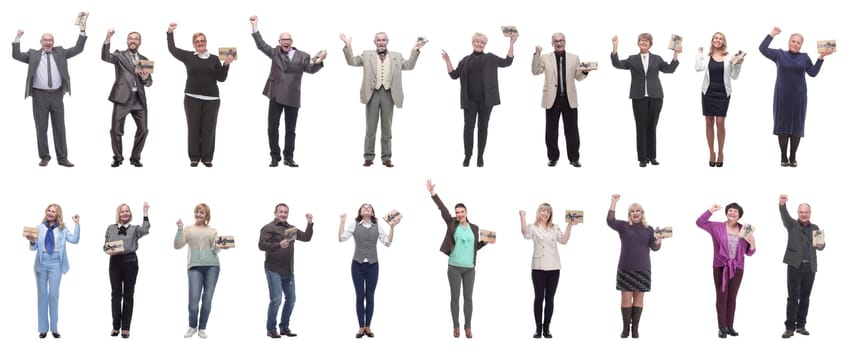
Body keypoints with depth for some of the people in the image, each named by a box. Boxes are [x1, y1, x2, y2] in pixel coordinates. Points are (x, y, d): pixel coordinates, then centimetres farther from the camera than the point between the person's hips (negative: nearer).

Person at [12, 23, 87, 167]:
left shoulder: (60, 52, 11)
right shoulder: (33, 55, 7)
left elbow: (78, 49, 7)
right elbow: (16, 55, 0)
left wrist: (82, 31, -2)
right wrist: (18, 38, -7)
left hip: (57, 95, 1)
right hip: (40, 95, -1)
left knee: (59, 127, 3)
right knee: (41, 128, 2)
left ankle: (62, 158, 7)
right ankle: (44, 157, 10)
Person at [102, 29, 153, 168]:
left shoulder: (144, 60, 17)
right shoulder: (119, 56, 6)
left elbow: (149, 83, 16)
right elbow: (105, 57, -14)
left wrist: (145, 78, -8)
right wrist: (108, 39, -28)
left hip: (139, 99, 3)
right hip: (122, 98, -3)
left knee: (143, 130, 0)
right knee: (116, 130, -2)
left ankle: (135, 158, 15)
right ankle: (117, 158, 14)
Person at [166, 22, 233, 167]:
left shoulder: (214, 59, 6)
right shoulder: (188, 56, 6)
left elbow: (221, 78, 4)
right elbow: (172, 49, 8)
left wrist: (226, 64, -8)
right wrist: (170, 33, 4)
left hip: (211, 99, 0)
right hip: (192, 98, 0)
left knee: (208, 129, 1)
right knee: (193, 128, 3)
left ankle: (207, 158, 10)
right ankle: (194, 158, 11)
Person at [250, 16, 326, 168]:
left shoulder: (302, 56, 2)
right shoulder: (275, 52, 6)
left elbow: (311, 69, -5)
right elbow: (261, 45, 5)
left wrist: (318, 61, -26)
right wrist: (255, 26, -1)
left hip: (292, 98, 0)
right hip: (276, 96, 1)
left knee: (290, 130, 6)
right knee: (272, 128, 0)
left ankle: (288, 158, 13)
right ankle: (275, 157, 9)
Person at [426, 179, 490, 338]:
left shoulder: (474, 228, 7)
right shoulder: (452, 224, 2)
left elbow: (475, 247, 15)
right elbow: (443, 209, -9)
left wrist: (486, 241, -3)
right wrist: (433, 194, -19)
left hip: (469, 268, 1)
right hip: (454, 267, -1)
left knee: (468, 297, 4)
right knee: (455, 297, 3)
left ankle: (468, 327, 12)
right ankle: (456, 327, 13)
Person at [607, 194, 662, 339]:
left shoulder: (648, 229, 8)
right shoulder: (623, 226, 2)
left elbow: (654, 247, 4)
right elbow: (610, 221, -15)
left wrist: (658, 241, -18)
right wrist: (613, 203, -22)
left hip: (643, 269, 2)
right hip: (625, 268, -2)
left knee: (639, 297, 2)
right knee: (626, 297, -3)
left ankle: (635, 328, 8)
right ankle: (626, 328, 5)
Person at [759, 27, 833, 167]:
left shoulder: (804, 57, 7)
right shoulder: (779, 54, 2)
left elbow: (813, 73, 2)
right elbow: (762, 49, -6)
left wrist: (821, 57, -2)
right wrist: (772, 34, -4)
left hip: (798, 96, 1)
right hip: (782, 95, -1)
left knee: (797, 126, 3)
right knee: (783, 124, 1)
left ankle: (793, 157, 11)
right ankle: (783, 157, 8)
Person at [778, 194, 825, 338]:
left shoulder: (815, 228, 14)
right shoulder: (792, 224, 2)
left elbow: (821, 246, 21)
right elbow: (784, 215, -19)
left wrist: (820, 244, -6)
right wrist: (782, 204, -42)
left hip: (810, 267, 4)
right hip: (795, 266, -4)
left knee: (805, 297, 7)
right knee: (793, 297, -6)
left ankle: (801, 325, 15)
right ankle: (790, 327, -5)